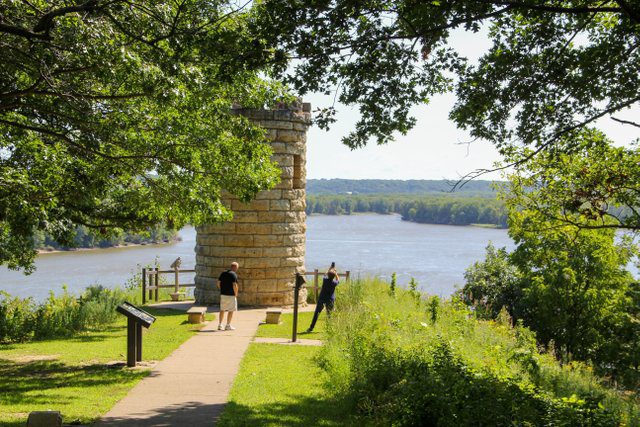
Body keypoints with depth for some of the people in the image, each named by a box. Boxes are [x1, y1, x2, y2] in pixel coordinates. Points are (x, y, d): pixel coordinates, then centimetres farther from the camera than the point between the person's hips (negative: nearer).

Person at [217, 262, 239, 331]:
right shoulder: (234, 274, -12)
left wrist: (222, 290, 15)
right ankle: (228, 326, 5)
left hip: (223, 294, 6)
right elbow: (234, 285, -19)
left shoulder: (223, 273, 9)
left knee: (222, 310, 13)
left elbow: (218, 283, 9)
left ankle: (220, 325, 12)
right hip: (231, 295, -6)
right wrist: (236, 294, -7)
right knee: (231, 310, 4)